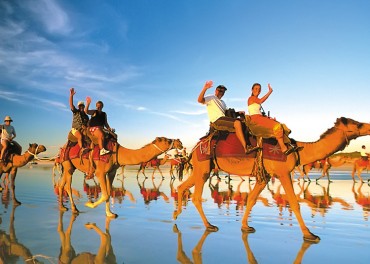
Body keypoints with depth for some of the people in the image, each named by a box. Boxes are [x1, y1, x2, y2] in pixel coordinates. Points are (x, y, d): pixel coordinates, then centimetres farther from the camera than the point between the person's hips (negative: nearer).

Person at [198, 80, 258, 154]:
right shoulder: (211, 98, 7)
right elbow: (200, 100, -11)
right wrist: (205, 88, -23)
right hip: (217, 119, -9)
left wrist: (238, 112, 11)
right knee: (237, 123, -27)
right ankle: (246, 148, -34)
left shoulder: (222, 102, 32)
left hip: (224, 118, 9)